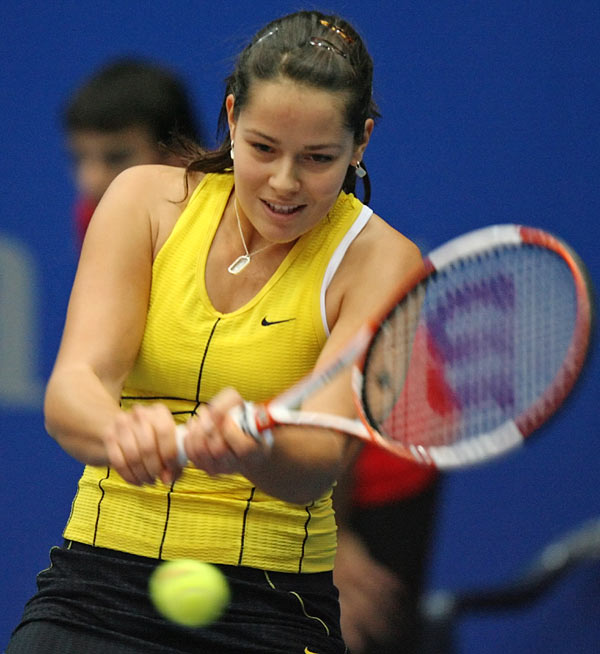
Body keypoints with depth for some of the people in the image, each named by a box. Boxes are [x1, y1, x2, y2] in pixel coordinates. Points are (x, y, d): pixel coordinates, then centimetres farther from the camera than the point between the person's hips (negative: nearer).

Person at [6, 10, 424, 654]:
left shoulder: (379, 261, -4)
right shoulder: (147, 198, 2)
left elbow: (322, 455, -18)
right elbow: (73, 385, -11)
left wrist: (248, 449, -42)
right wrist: (123, 434, -35)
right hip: (93, 594, 1)